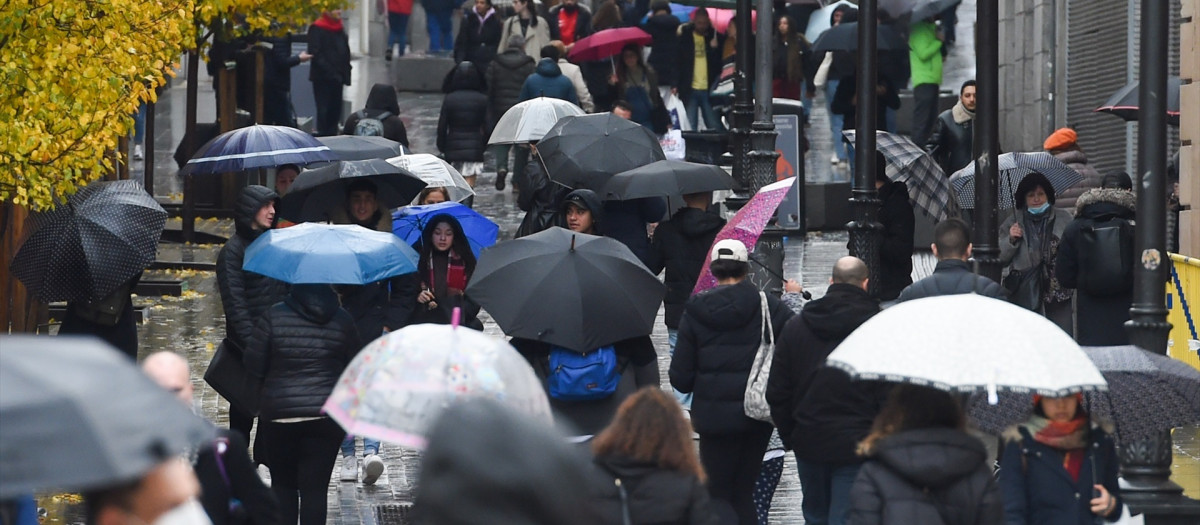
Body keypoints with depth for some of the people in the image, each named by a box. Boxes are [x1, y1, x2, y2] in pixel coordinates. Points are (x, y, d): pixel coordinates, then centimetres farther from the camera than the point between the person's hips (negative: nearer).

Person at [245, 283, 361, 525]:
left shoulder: (273, 317, -8)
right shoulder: (343, 320, -2)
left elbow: (253, 366, -4)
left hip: (280, 414, -1)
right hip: (327, 415, 1)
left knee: (283, 484, 16)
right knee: (315, 487, 2)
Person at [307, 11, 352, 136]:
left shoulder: (339, 29, 15)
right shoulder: (317, 29, -10)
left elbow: (345, 53, 19)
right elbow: (315, 54, -16)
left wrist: (345, 73, 8)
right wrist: (330, 72, -21)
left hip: (336, 79, 7)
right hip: (322, 79, -7)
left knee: (335, 111, 9)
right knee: (324, 111, -7)